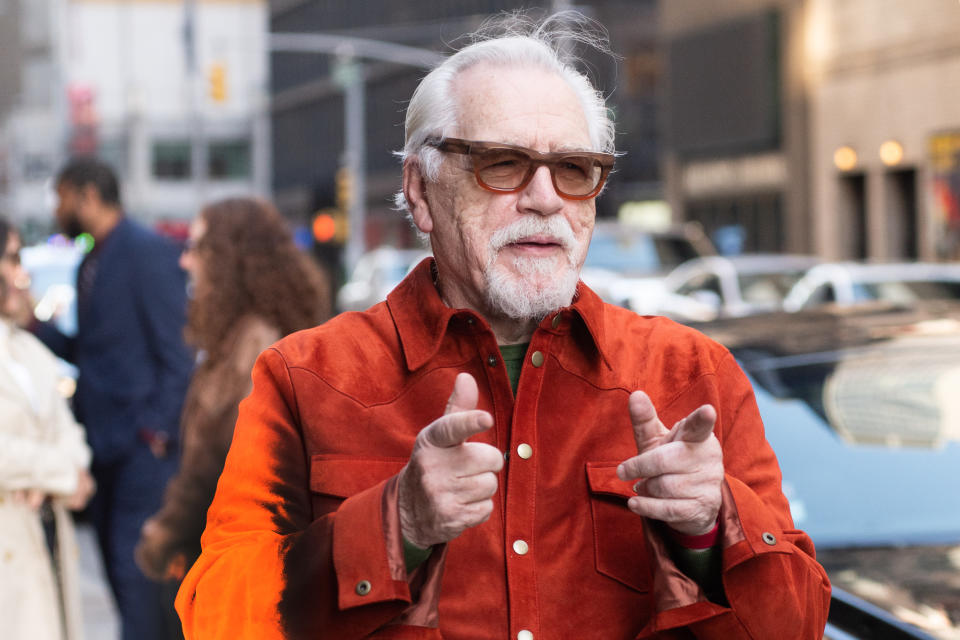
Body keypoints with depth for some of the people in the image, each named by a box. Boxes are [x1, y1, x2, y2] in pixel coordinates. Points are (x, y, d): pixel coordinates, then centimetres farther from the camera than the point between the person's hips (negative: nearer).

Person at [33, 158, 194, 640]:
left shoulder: (149, 252, -10)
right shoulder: (91, 263, 17)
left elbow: (176, 351, -13)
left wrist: (157, 431, -17)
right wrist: (32, 325, 4)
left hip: (143, 443, -9)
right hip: (105, 443, 9)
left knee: (137, 569, -10)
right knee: (120, 568, 12)